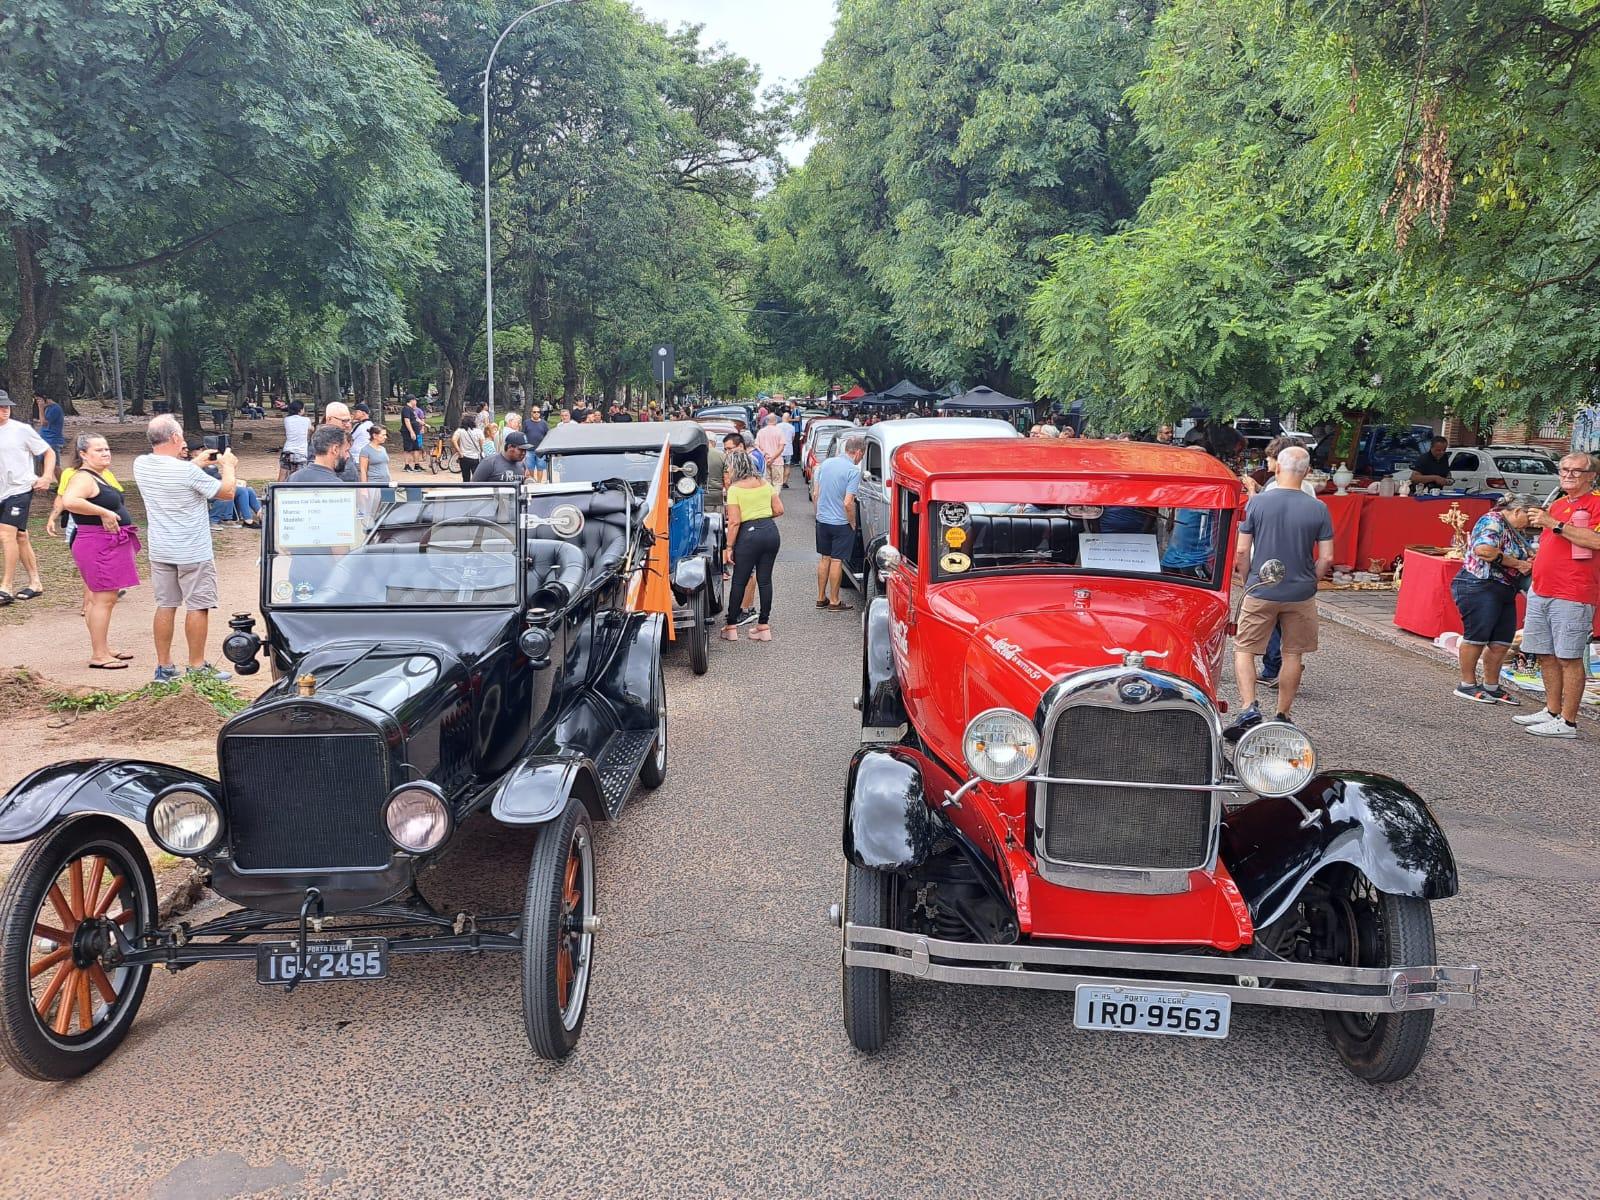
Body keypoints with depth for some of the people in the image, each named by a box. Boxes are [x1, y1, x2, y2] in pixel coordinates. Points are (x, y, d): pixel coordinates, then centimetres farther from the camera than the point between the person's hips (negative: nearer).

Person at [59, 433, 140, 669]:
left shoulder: (103, 474, 15)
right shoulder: (83, 478, -15)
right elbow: (69, 501, -34)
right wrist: (103, 513, -28)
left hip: (111, 544, 10)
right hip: (98, 545, -10)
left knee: (99, 598, 15)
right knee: (104, 599, -9)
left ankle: (103, 649, 23)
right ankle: (98, 655, -6)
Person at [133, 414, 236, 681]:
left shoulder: (141, 465, -1)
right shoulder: (187, 471, -21)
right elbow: (227, 492, -9)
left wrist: (197, 463, 24)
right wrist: (228, 465, 8)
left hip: (160, 551, 7)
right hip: (193, 552, -6)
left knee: (165, 606, 12)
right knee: (197, 607, 3)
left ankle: (164, 667, 17)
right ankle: (197, 667, 9)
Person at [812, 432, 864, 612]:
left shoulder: (826, 464, 3)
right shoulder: (853, 470, -17)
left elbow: (815, 494, 8)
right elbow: (848, 503, -21)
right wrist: (853, 523, -8)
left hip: (822, 520, 6)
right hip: (841, 523, -6)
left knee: (824, 558, 16)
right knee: (836, 561, 2)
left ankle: (821, 598, 23)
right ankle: (834, 602, 10)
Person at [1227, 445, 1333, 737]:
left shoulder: (1257, 503, -8)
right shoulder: (1318, 509, -5)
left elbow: (1242, 552, -7)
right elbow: (1326, 558, -4)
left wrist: (1249, 581, 8)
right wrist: (1309, 582, 13)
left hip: (1261, 592, -1)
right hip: (1301, 594, 2)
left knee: (1244, 649, 10)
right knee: (1293, 654, 15)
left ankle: (1249, 708, -8)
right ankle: (1283, 716, 21)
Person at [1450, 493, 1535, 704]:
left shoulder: (1517, 531, 20)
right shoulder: (1492, 522, -10)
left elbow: (1527, 553, 30)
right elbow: (1484, 550, -26)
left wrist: (1530, 559, 4)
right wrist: (1517, 563, -16)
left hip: (1504, 592, 10)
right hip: (1479, 587, -10)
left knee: (1502, 642, 7)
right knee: (1477, 637, -6)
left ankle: (1491, 686, 16)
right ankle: (1467, 685, 3)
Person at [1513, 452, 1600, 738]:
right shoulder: (1557, 504, 21)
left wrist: (1554, 523, -20)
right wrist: (1532, 563, 18)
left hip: (1572, 596, -8)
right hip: (1541, 591, 8)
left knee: (1569, 658, -5)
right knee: (1546, 655, 12)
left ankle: (1568, 722, -1)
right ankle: (1552, 711, 23)